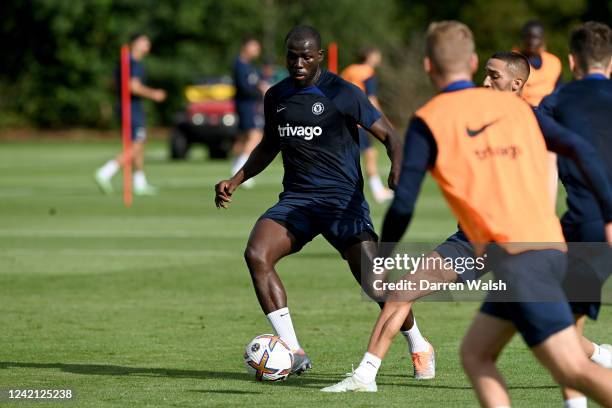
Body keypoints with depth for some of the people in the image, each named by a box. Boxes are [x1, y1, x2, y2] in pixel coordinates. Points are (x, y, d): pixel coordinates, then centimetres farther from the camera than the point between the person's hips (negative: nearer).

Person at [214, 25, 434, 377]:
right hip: (296, 199, 5)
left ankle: (418, 344, 17)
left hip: (343, 199, -5)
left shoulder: (342, 94, -7)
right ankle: (293, 353, -18)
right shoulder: (276, 97, 9)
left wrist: (397, 171, -24)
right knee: (256, 254, -21)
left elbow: (389, 135, -4)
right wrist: (235, 182, 16)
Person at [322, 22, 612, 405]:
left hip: (513, 255, -6)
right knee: (475, 354, 15)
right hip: (551, 246, 6)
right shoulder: (517, 105, 16)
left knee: (573, 368, -13)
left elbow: (403, 206, -1)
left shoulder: (428, 122, 2)